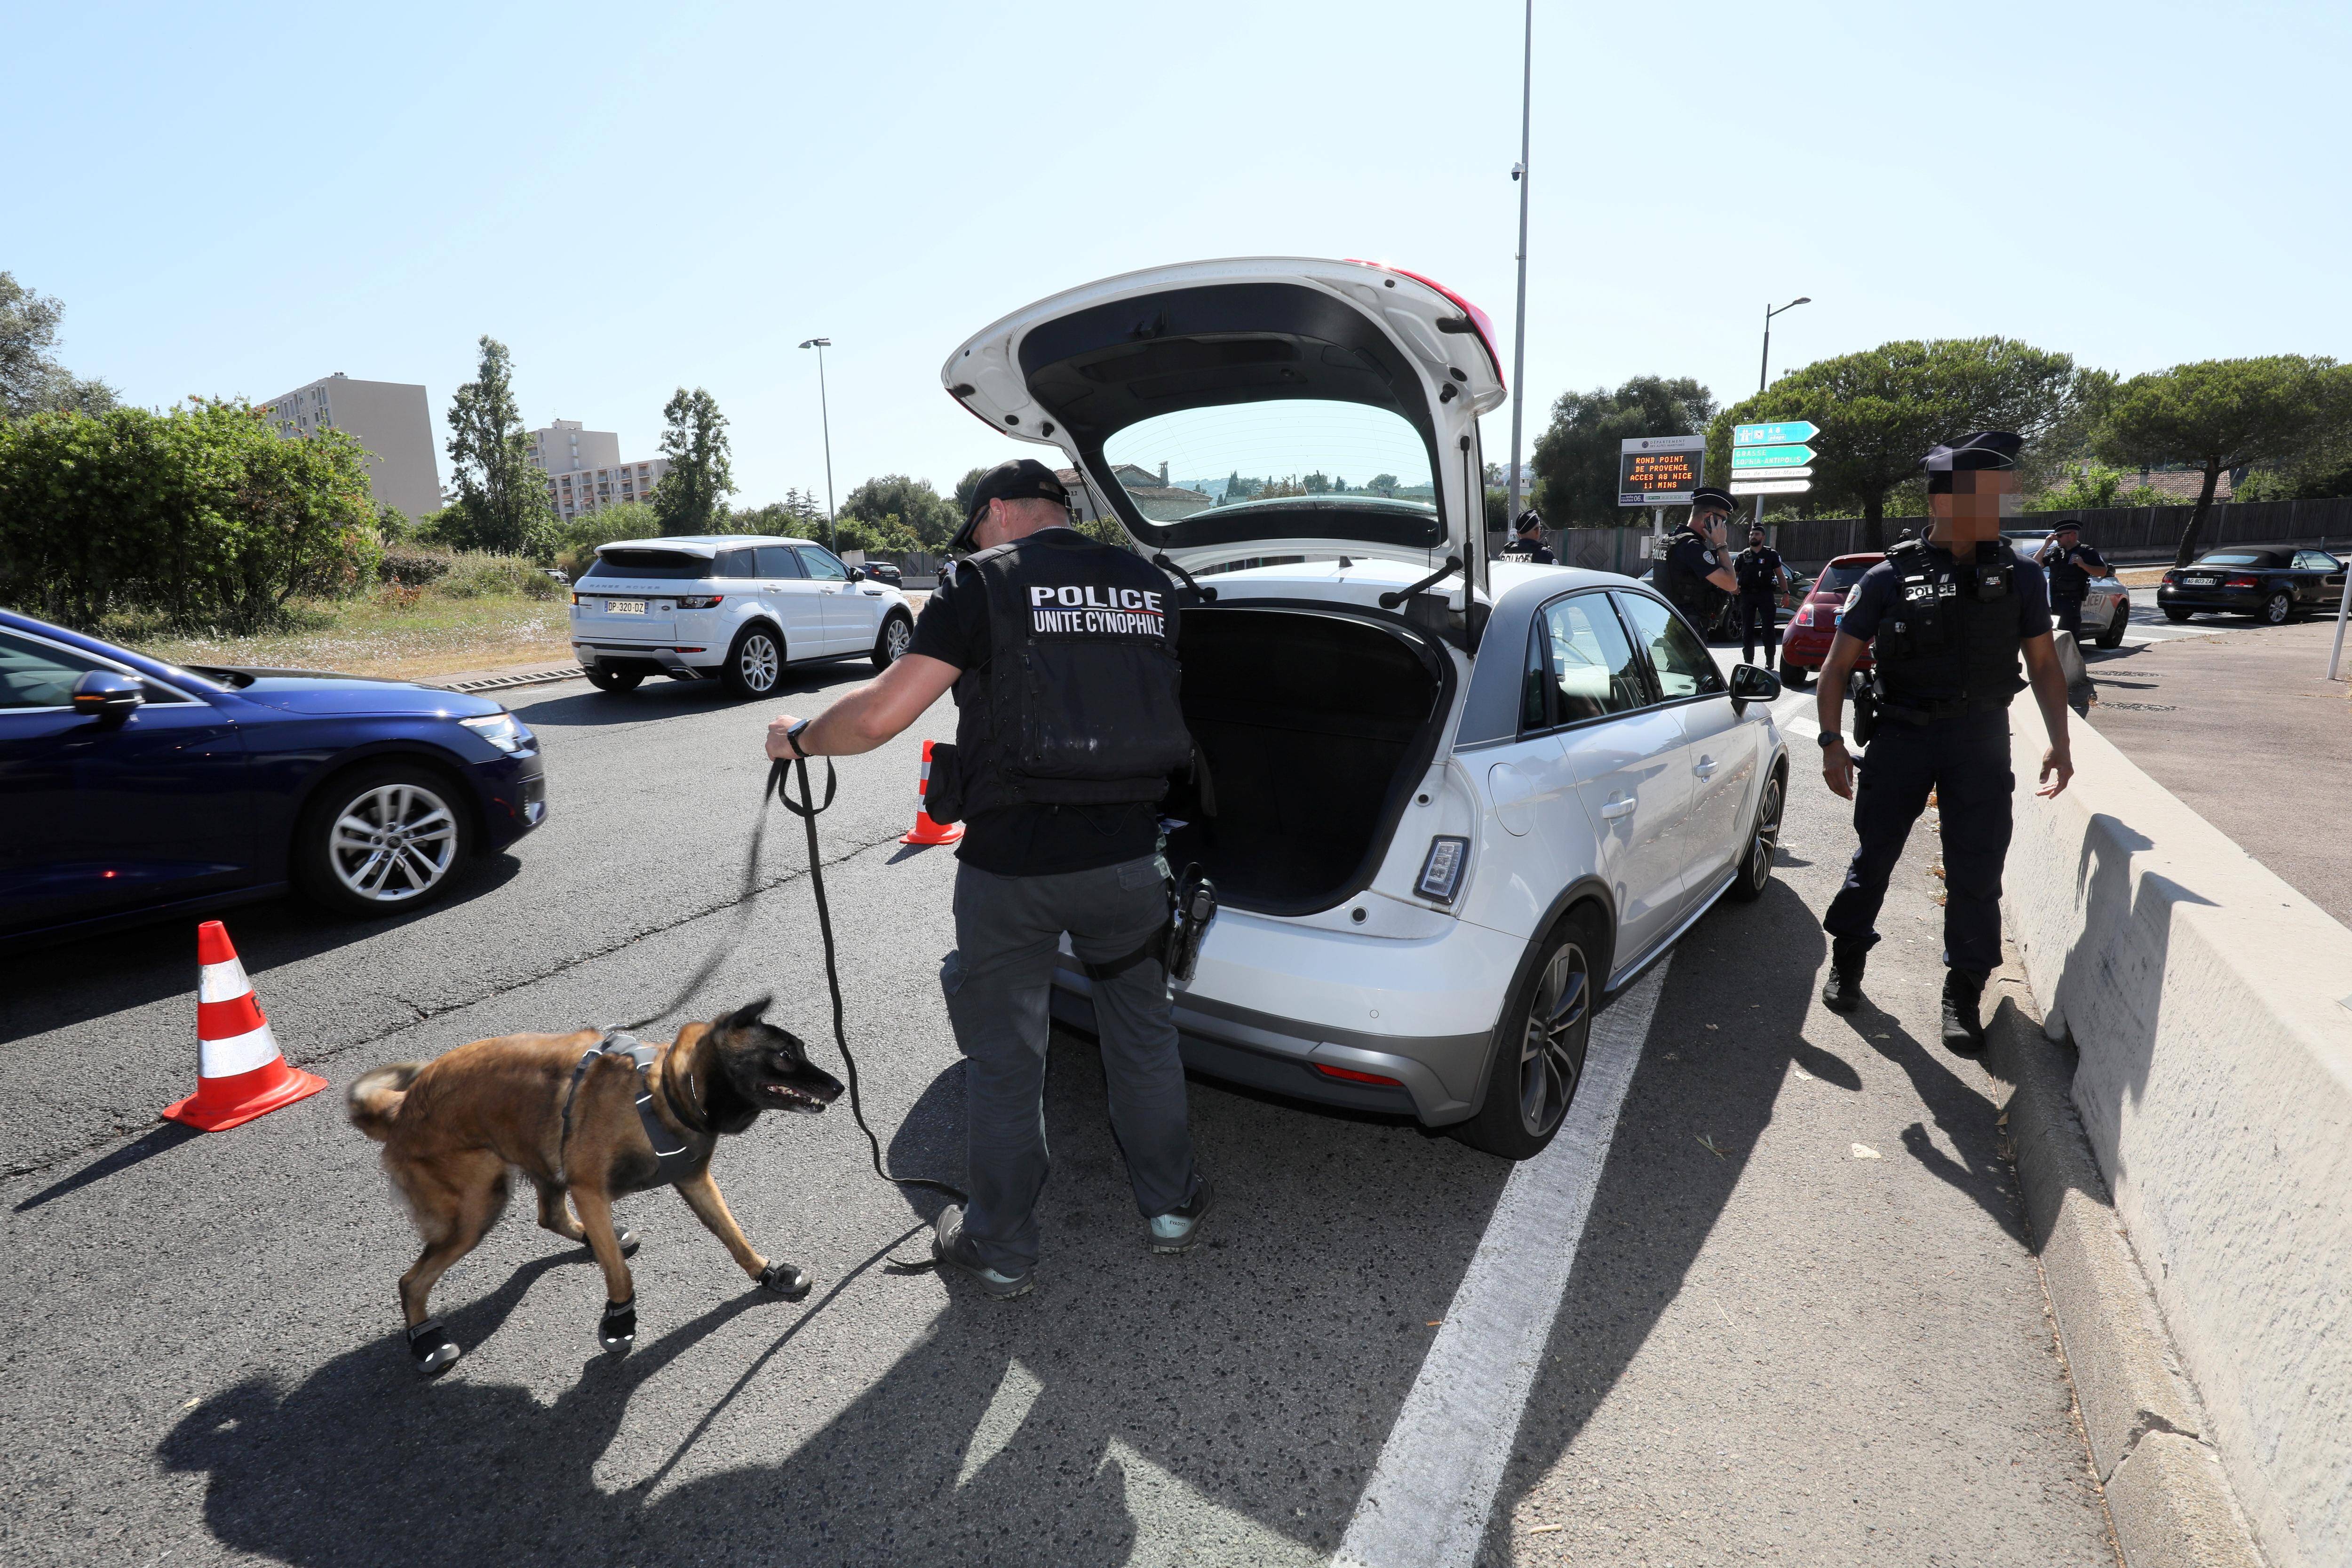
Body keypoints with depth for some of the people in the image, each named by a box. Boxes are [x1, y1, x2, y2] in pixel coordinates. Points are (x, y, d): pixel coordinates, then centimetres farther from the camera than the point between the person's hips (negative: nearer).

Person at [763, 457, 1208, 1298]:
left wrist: (800, 738, 4)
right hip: (1128, 855, 4)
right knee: (1144, 1031, 21)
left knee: (1004, 1057, 13)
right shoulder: (1148, 586, 7)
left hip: (1013, 863, -4)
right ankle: (1170, 1206, 36)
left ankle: (999, 1247, 29)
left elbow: (883, 711, -14)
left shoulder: (982, 582, -8)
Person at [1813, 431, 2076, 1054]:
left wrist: (2059, 742, 1)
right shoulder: (1890, 577, -4)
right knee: (1874, 855, 8)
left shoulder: (2019, 577, 5)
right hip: (1901, 737, -1)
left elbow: (2044, 663, 11)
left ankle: (1964, 994, 16)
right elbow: (1838, 664, -2)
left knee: (1976, 872, 2)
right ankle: (1847, 961, 28)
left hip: (1982, 739, 2)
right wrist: (1832, 742, -11)